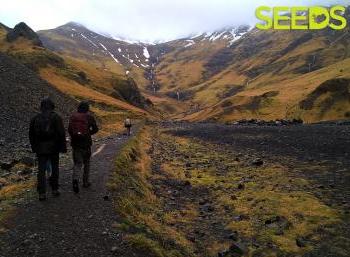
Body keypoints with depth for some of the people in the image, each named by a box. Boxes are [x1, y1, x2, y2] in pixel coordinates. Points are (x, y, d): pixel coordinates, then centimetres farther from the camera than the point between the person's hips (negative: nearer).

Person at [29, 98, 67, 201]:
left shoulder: (36, 118, 5)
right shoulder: (56, 117, -7)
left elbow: (31, 134, 10)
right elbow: (61, 134, -12)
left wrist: (34, 147, 20)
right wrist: (63, 147, -5)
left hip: (40, 149, 2)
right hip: (53, 148, -2)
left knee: (41, 170, 4)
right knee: (54, 168, 13)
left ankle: (42, 193, 0)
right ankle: (54, 189, 21)